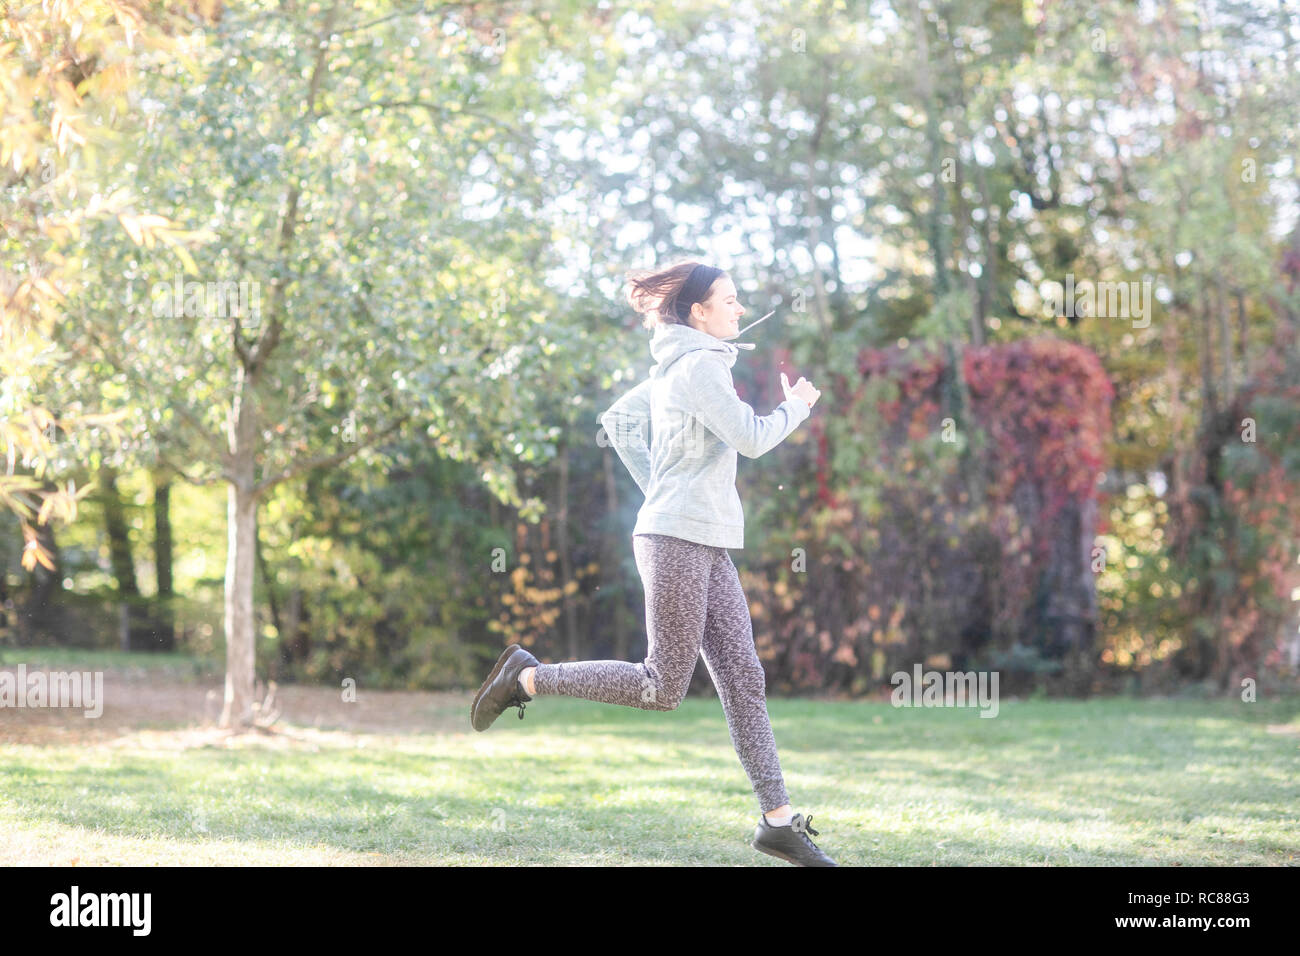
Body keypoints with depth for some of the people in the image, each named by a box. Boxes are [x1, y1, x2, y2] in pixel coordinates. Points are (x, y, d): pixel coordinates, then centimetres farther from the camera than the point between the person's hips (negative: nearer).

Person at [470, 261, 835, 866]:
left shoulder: (674, 367, 16)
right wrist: (796, 406, 1)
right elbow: (751, 440, -16)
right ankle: (528, 677, 3)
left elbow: (618, 420, 24)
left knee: (743, 678, 4)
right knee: (663, 687, -6)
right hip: (677, 540, -10)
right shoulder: (698, 366, -11)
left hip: (706, 546, 10)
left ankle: (777, 819, 3)